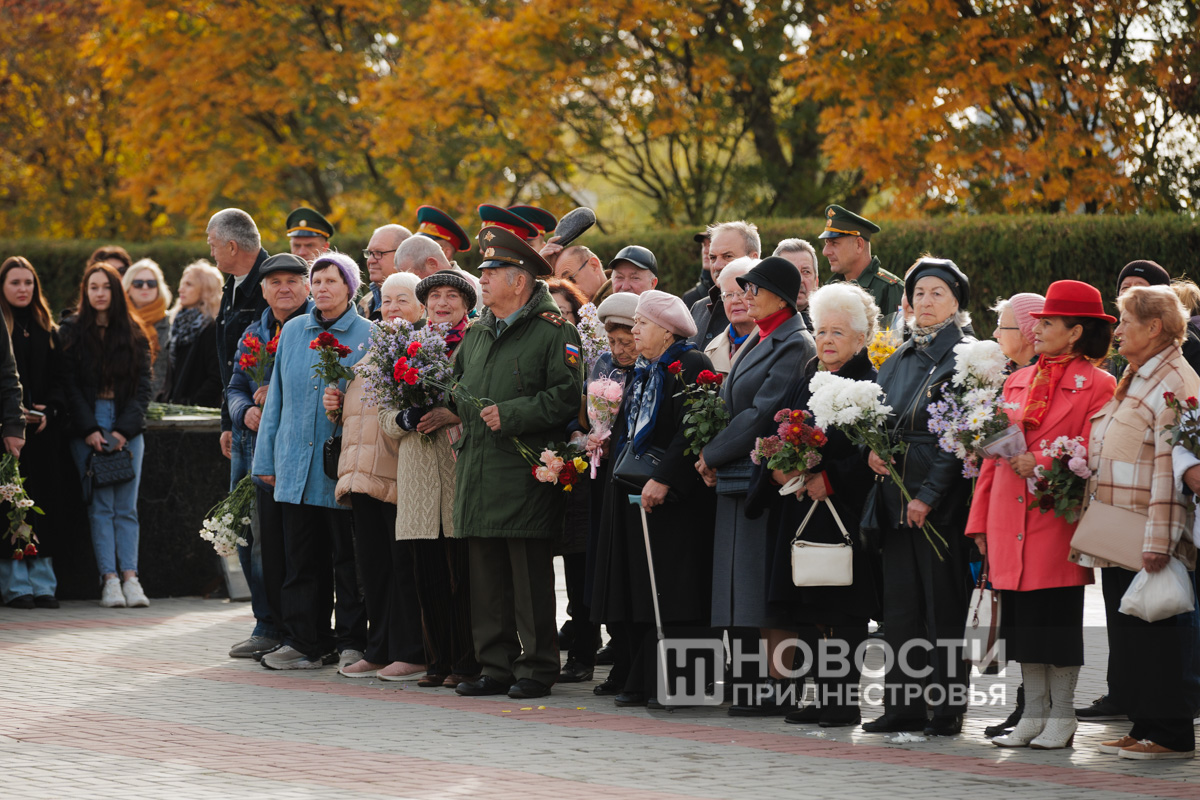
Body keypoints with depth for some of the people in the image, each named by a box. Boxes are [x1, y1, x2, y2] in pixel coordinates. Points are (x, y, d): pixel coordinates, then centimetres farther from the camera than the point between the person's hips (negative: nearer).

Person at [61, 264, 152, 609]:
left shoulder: (134, 335, 10)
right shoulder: (72, 332, 7)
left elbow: (144, 387, 5)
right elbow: (70, 386, 1)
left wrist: (123, 430, -6)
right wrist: (90, 430, -9)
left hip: (127, 427, 1)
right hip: (87, 427, -1)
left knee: (126, 507, -3)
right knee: (100, 506, -7)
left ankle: (130, 576, -5)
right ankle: (109, 579, -9)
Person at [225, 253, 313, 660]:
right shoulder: (253, 334, 19)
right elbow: (235, 386, 22)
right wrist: (246, 411, 0)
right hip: (254, 448, 7)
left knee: (290, 545, -7)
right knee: (251, 538, 8)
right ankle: (268, 627, 18)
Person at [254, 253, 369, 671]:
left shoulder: (368, 335, -1)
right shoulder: (293, 332, 11)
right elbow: (277, 397, 15)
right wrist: (266, 458, 12)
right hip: (297, 465, 4)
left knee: (347, 557, 0)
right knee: (301, 558, 5)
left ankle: (352, 643, 8)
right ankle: (306, 643, 12)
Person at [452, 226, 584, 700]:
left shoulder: (554, 332, -5)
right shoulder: (477, 333, 19)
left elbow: (567, 397, -13)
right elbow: (458, 386, 31)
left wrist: (510, 415, -17)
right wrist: (464, 416, 11)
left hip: (525, 476, -7)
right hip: (478, 474, 7)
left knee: (530, 577, -5)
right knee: (487, 576, 8)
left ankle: (536, 668, 2)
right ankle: (495, 666, 14)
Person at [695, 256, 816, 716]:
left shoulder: (796, 346, -10)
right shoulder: (757, 343, 19)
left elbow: (762, 413, -16)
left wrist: (712, 455, -10)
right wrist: (714, 459, 8)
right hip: (739, 476, 9)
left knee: (769, 591, -8)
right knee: (754, 590, 7)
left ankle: (777, 689, -6)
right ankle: (770, 683, 10)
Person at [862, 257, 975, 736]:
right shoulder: (899, 359, 15)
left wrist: (929, 494, -16)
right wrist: (872, 448, -3)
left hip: (942, 498, -6)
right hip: (897, 495, 6)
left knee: (943, 603, -3)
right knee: (900, 602, 7)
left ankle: (947, 709, 2)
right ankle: (903, 705, 12)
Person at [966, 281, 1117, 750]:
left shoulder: (1097, 386, -2)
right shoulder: (1018, 382, 16)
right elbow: (994, 453, 17)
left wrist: (1041, 461, -17)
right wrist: (980, 520, 13)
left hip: (1057, 520, -6)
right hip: (1009, 521, 6)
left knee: (1057, 619, -2)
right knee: (1021, 619, 7)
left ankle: (1061, 717, 7)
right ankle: (1033, 714, 14)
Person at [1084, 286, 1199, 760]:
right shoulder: (1133, 381, 19)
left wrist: (1158, 542, -24)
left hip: (1148, 541, -10)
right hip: (1117, 539, 10)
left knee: (1157, 632, -5)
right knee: (1127, 631, 12)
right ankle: (1144, 727, 19)